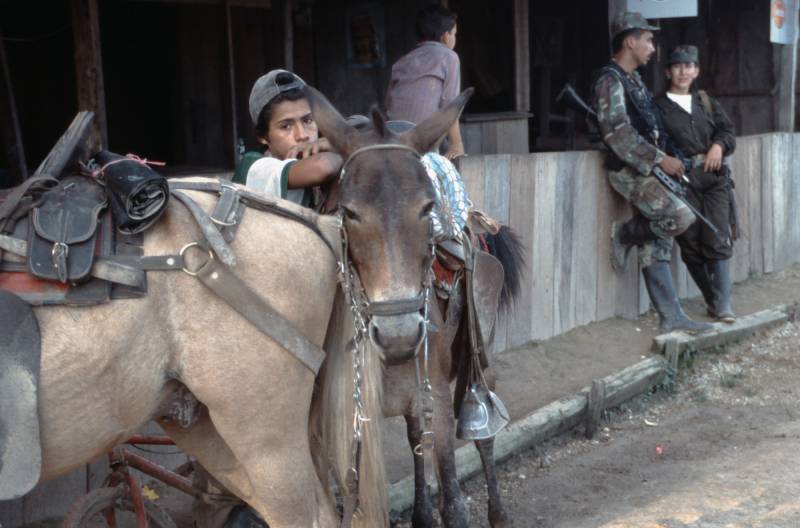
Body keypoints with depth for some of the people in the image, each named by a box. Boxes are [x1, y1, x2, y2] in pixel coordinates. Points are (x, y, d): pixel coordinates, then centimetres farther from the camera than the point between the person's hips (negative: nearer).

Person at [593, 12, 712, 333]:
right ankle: (624, 234, 0)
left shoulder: (634, 80, 17)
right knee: (682, 216, -22)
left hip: (646, 170, 9)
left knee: (656, 246, 6)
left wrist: (662, 159, 14)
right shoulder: (610, 81, -13)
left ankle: (671, 317, 7)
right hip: (630, 172, -9)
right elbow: (618, 133, -22)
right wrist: (660, 158, -21)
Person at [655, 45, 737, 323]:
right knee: (691, 244, -1)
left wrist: (719, 145, -5)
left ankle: (723, 305, -10)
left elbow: (728, 131, 15)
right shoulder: (658, 107, 8)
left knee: (718, 241, -9)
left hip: (714, 177, 2)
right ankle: (713, 299, 11)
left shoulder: (706, 102, 20)